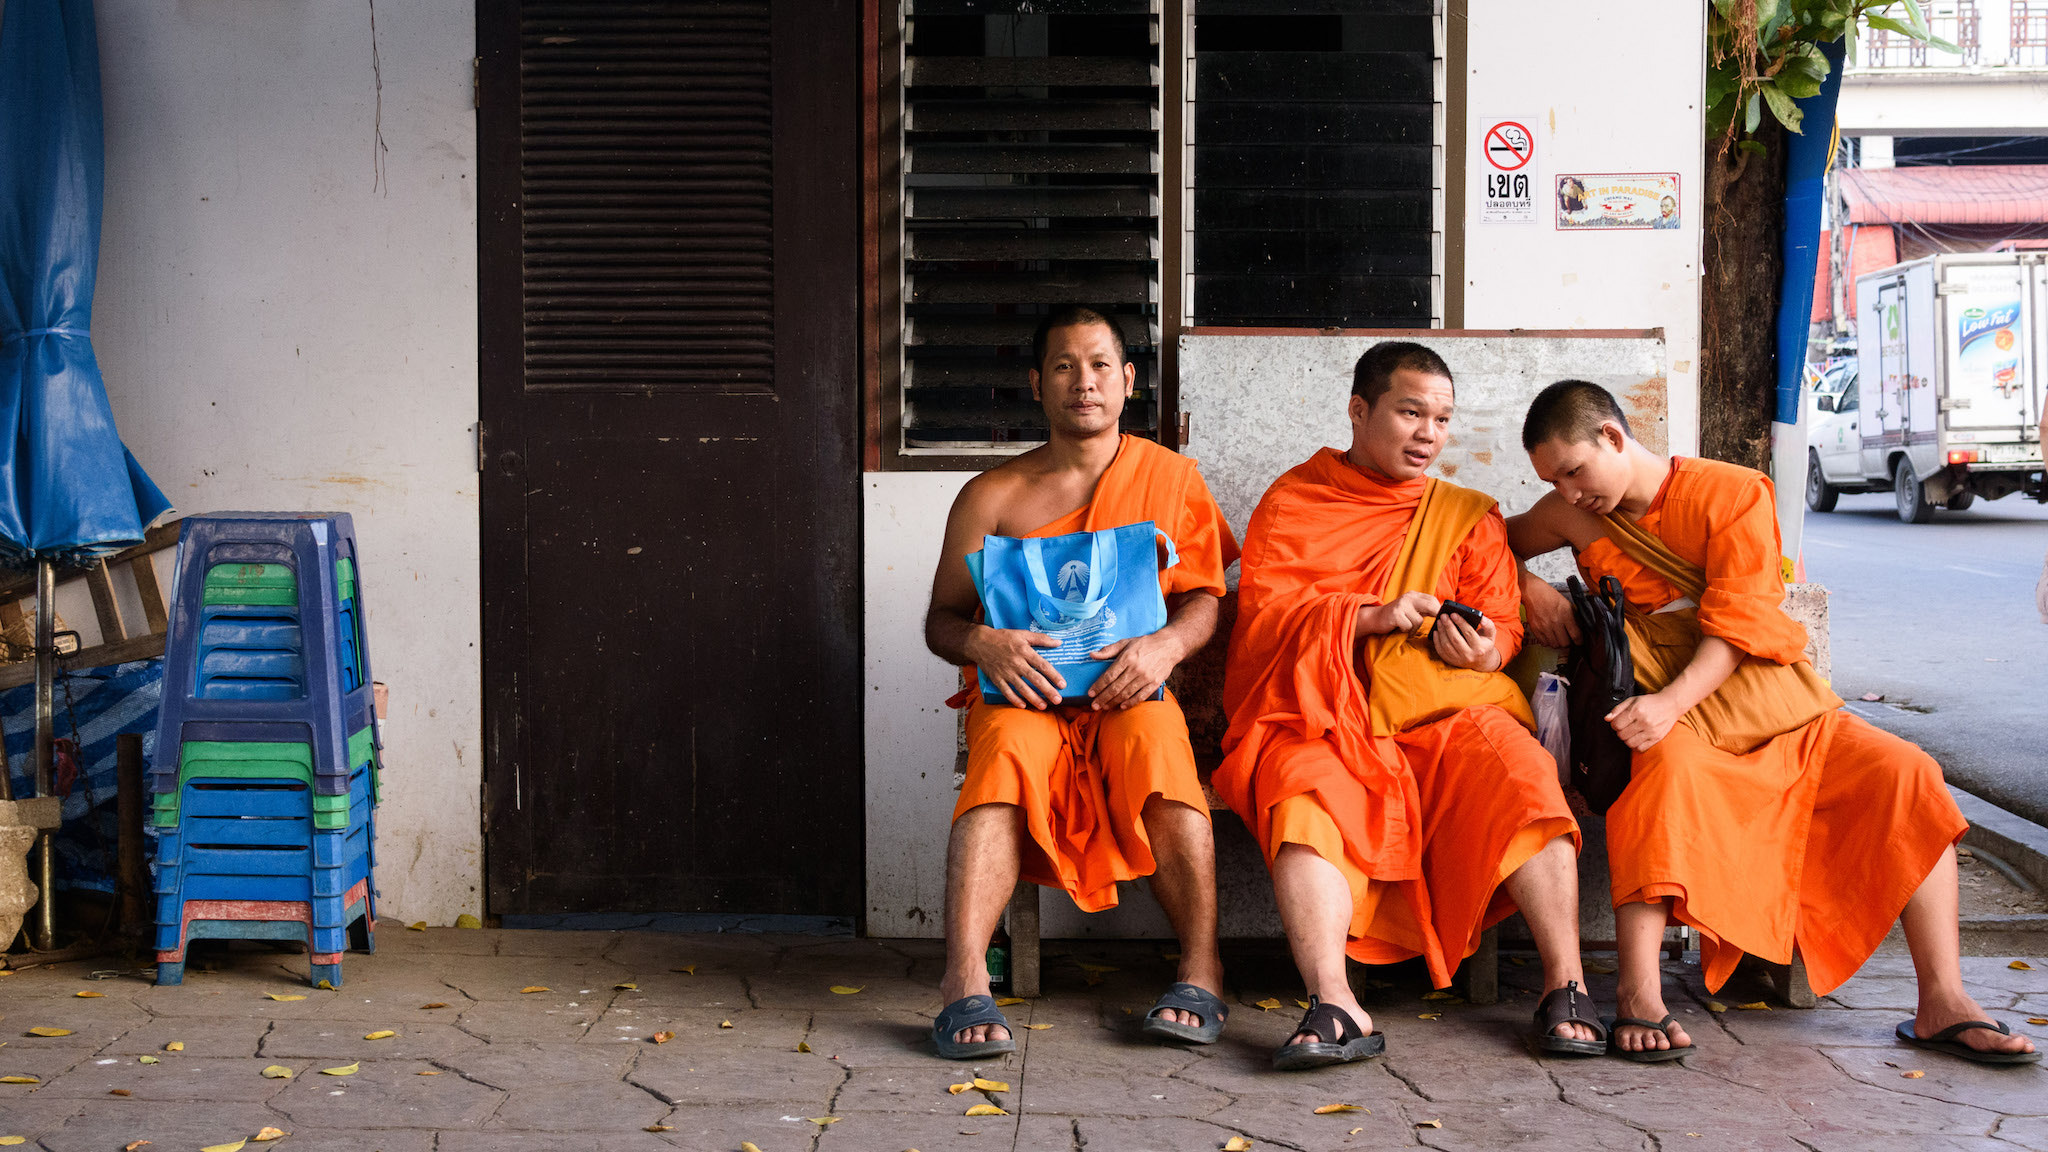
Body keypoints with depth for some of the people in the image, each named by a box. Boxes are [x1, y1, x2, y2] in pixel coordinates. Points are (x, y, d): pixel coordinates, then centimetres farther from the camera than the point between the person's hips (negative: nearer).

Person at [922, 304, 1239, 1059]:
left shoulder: (1170, 477, 13)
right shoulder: (992, 496, 9)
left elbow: (1204, 597, 10)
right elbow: (941, 620, 9)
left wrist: (1165, 644, -13)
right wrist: (983, 644, -15)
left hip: (1127, 691, 0)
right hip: (1022, 694, 0)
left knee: (1155, 742, -36)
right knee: (1006, 758, -36)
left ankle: (1200, 971, -34)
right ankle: (964, 982, -46)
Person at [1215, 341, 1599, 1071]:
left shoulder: (1468, 516, 20)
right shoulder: (1291, 503, 13)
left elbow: (1503, 625, 13)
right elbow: (1261, 614, 0)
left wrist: (1484, 649, -12)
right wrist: (1370, 618, -12)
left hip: (1442, 713, 2)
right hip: (1324, 722, -2)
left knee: (1519, 771, -29)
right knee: (1305, 799, -34)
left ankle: (1565, 987, -27)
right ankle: (1335, 1009, -45)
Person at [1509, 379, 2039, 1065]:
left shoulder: (1735, 493, -4)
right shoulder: (1571, 514, 5)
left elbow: (1738, 627, -12)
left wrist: (1672, 702, -27)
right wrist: (1530, 587, -3)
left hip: (1777, 709, 2)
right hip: (1671, 724, -1)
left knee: (1908, 775, -18)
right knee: (1668, 767, -38)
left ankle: (1943, 1005, -17)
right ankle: (1639, 996, -45)